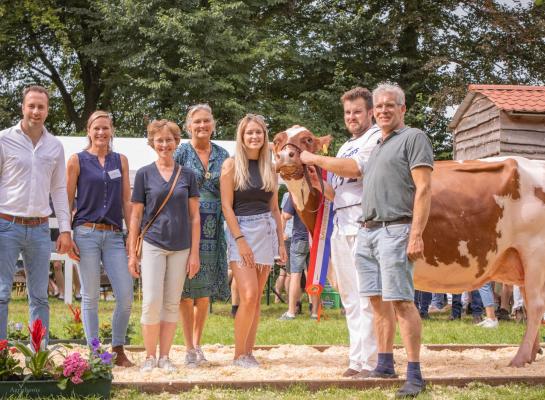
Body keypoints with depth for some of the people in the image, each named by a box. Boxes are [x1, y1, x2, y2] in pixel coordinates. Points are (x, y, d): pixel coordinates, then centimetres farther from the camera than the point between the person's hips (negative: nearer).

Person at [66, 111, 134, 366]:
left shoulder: (120, 161, 12)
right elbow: (67, 201, 3)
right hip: (86, 233, -3)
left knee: (126, 297, -4)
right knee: (91, 297, 1)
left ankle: (118, 350, 12)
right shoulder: (77, 161, 4)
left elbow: (126, 201, 12)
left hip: (114, 236, 3)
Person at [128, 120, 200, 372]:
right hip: (152, 244, -2)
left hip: (180, 247, 2)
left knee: (172, 304, 5)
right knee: (152, 301, -9)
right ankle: (150, 356, 4)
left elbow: (194, 216, 7)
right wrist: (132, 254, 1)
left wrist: (195, 253, 2)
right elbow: (136, 216, 5)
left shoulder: (187, 175, 6)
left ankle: (164, 356, 13)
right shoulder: (144, 174, 3)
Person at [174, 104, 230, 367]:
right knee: (186, 288, -2)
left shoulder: (223, 156, 10)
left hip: (212, 228, 3)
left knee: (205, 289, 7)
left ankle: (197, 343, 21)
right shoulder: (181, 153, 1)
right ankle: (189, 349, 5)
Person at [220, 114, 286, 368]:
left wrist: (281, 242, 12)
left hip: (267, 231, 5)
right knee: (249, 296, -14)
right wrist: (240, 239, -15)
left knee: (256, 299, 5)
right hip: (241, 230, -5)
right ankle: (239, 355, -4)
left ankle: (249, 352, 10)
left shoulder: (269, 168, 13)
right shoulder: (231, 165, -2)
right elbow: (226, 206, -7)